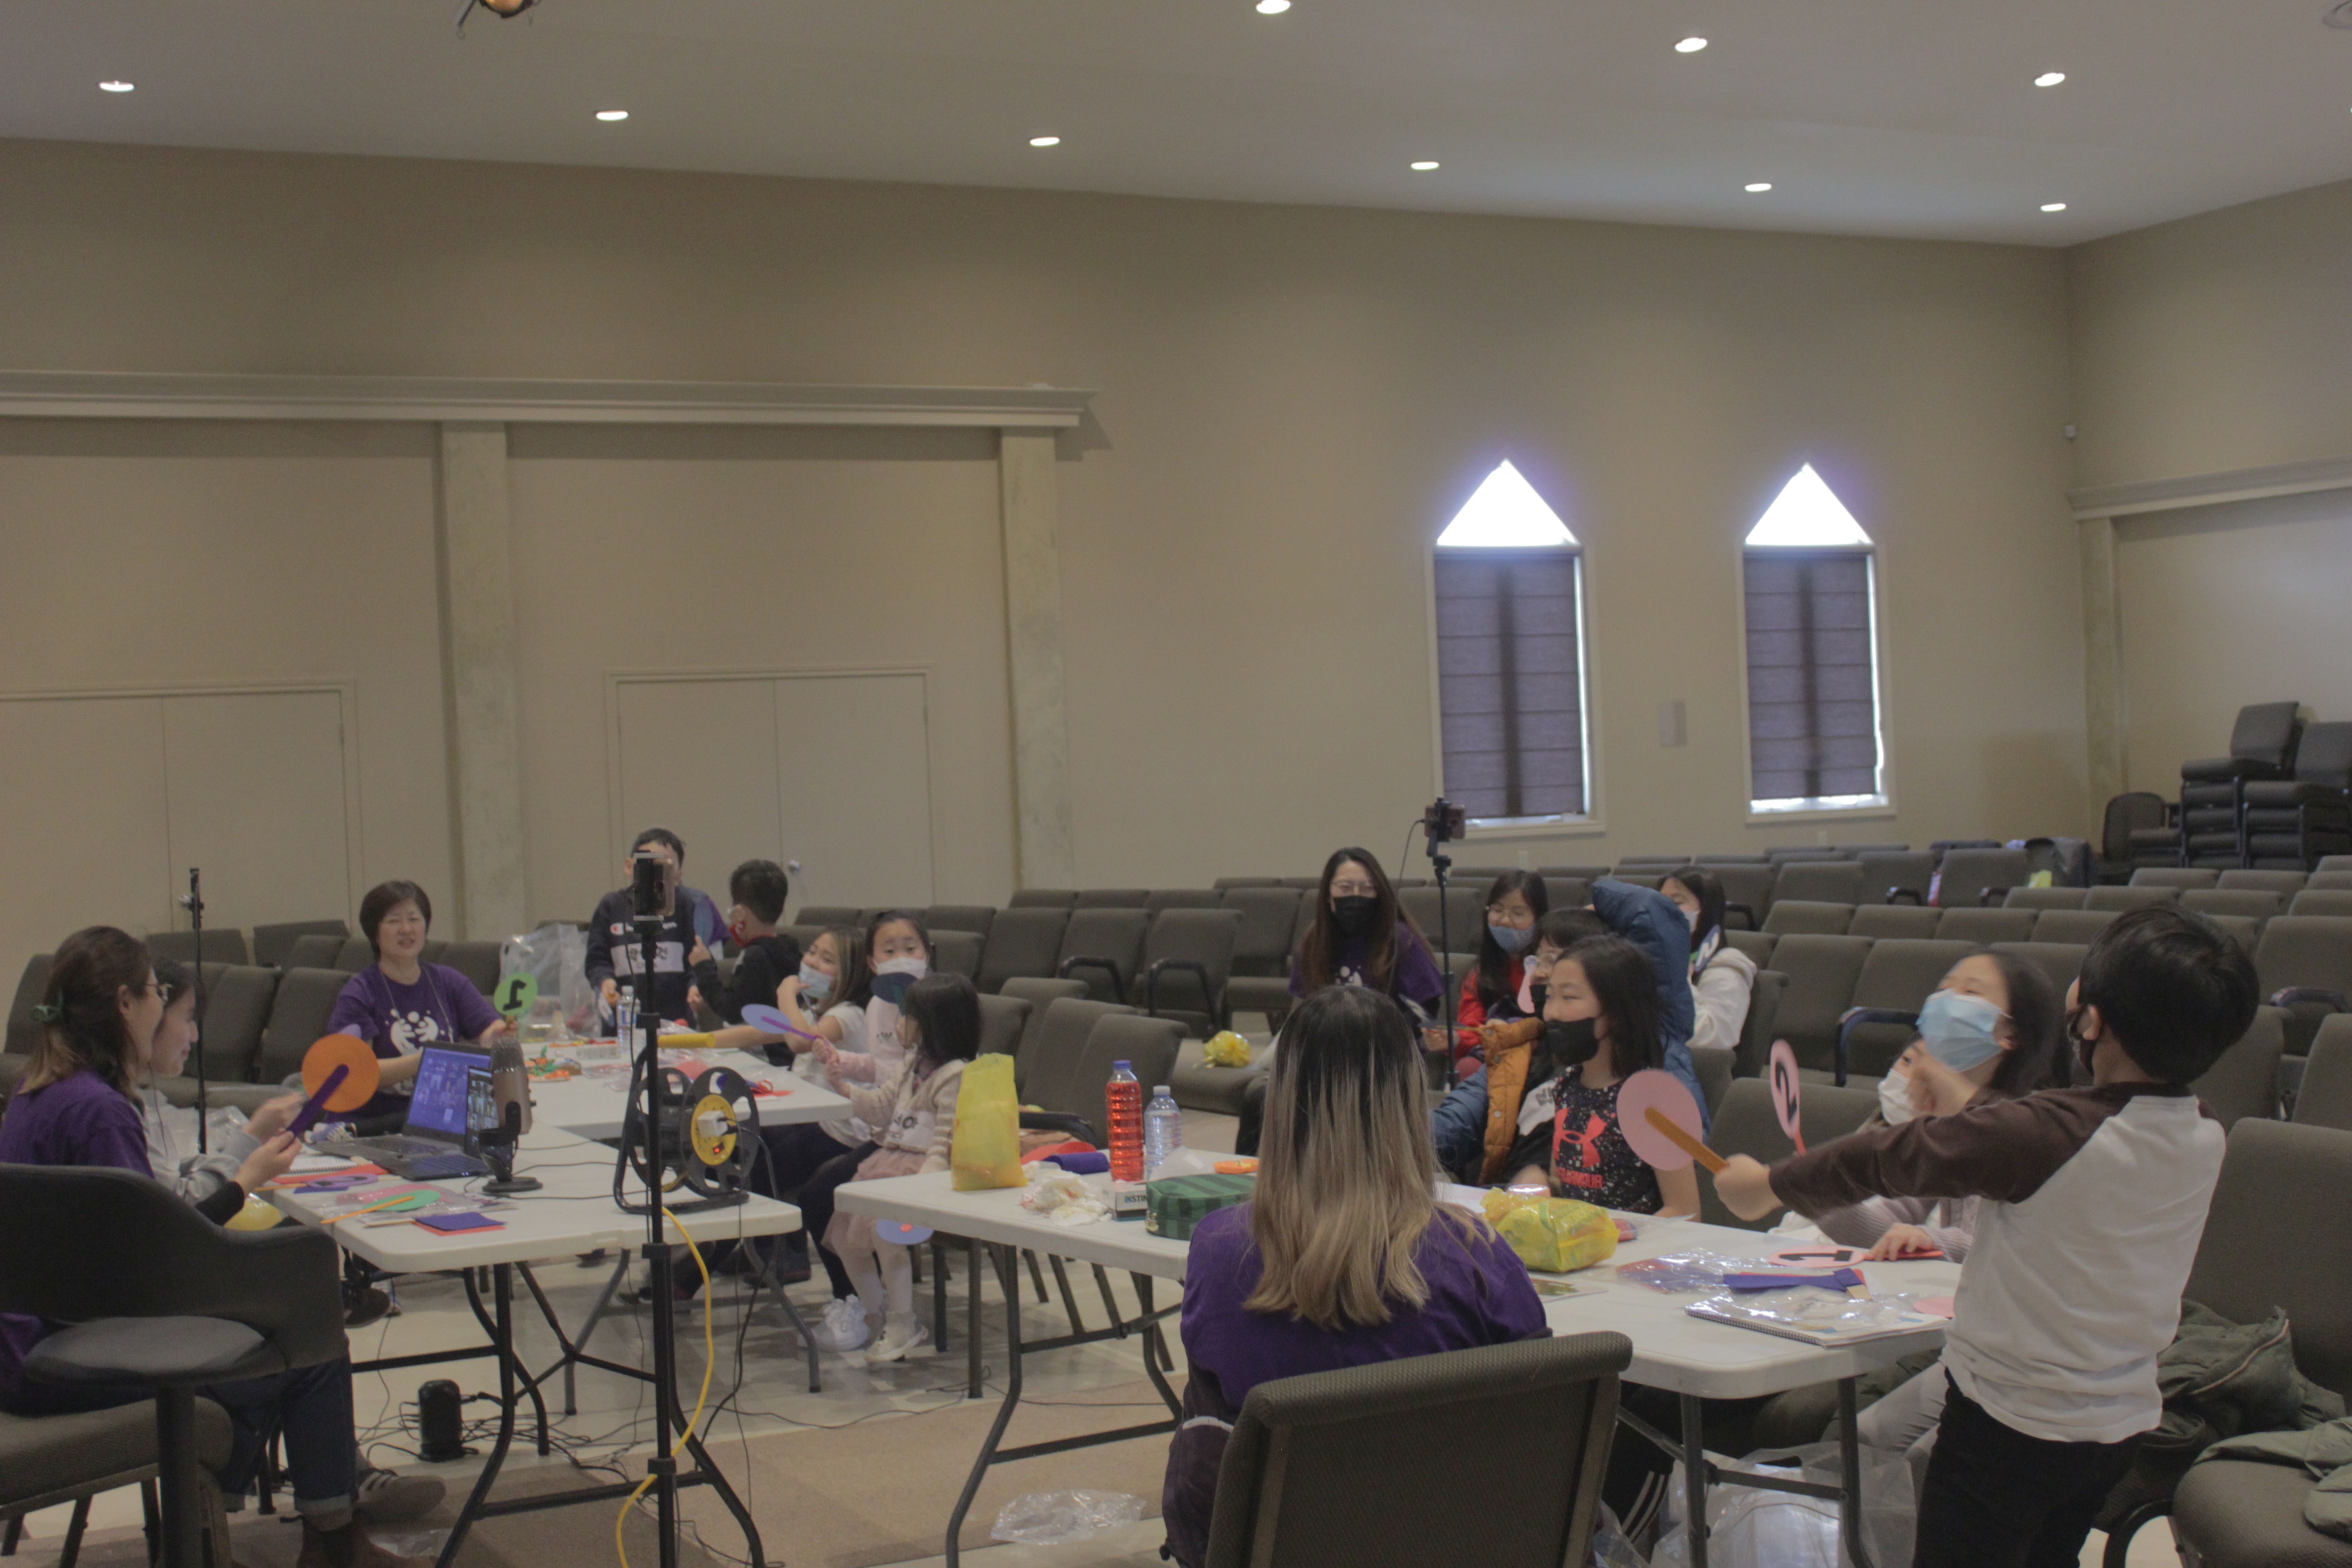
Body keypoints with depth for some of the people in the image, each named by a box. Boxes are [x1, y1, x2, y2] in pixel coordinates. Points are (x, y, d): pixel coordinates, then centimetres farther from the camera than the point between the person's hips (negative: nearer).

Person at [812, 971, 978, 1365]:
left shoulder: (956, 1076, -16)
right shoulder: (911, 1063, 14)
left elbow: (946, 1141, -21)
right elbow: (883, 1108, 20)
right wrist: (843, 1084, 11)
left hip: (924, 1168, -10)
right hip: (889, 1161, 10)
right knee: (842, 1229, 5)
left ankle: (904, 1324, -9)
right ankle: (875, 1314, 20)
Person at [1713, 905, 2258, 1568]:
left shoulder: (2045, 1135, -28)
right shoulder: (2206, 1139, -8)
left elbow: (1891, 1157, -15)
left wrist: (1767, 1184, -1)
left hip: (2012, 1421, -7)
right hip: (2124, 1420, 7)